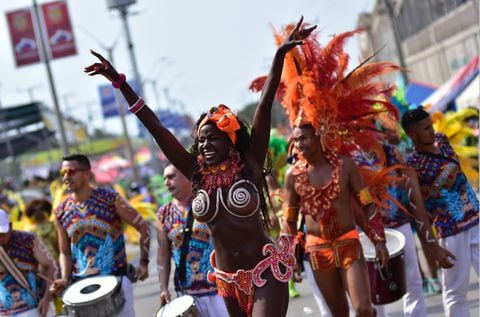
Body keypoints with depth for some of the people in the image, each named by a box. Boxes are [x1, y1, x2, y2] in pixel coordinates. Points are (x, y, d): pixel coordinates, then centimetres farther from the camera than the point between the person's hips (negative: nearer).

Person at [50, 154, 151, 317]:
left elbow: (143, 227, 0)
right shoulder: (61, 212, 2)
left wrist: (143, 263, -4)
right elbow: (65, 252, 11)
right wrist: (65, 279, -6)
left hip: (116, 277, -3)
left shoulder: (110, 199, -8)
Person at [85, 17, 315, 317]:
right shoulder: (198, 174, 1)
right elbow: (155, 127, -2)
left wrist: (280, 54, -19)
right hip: (228, 280, 4)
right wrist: (119, 80, -3)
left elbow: (265, 107, -14)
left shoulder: (249, 165, -6)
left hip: (266, 272, -4)